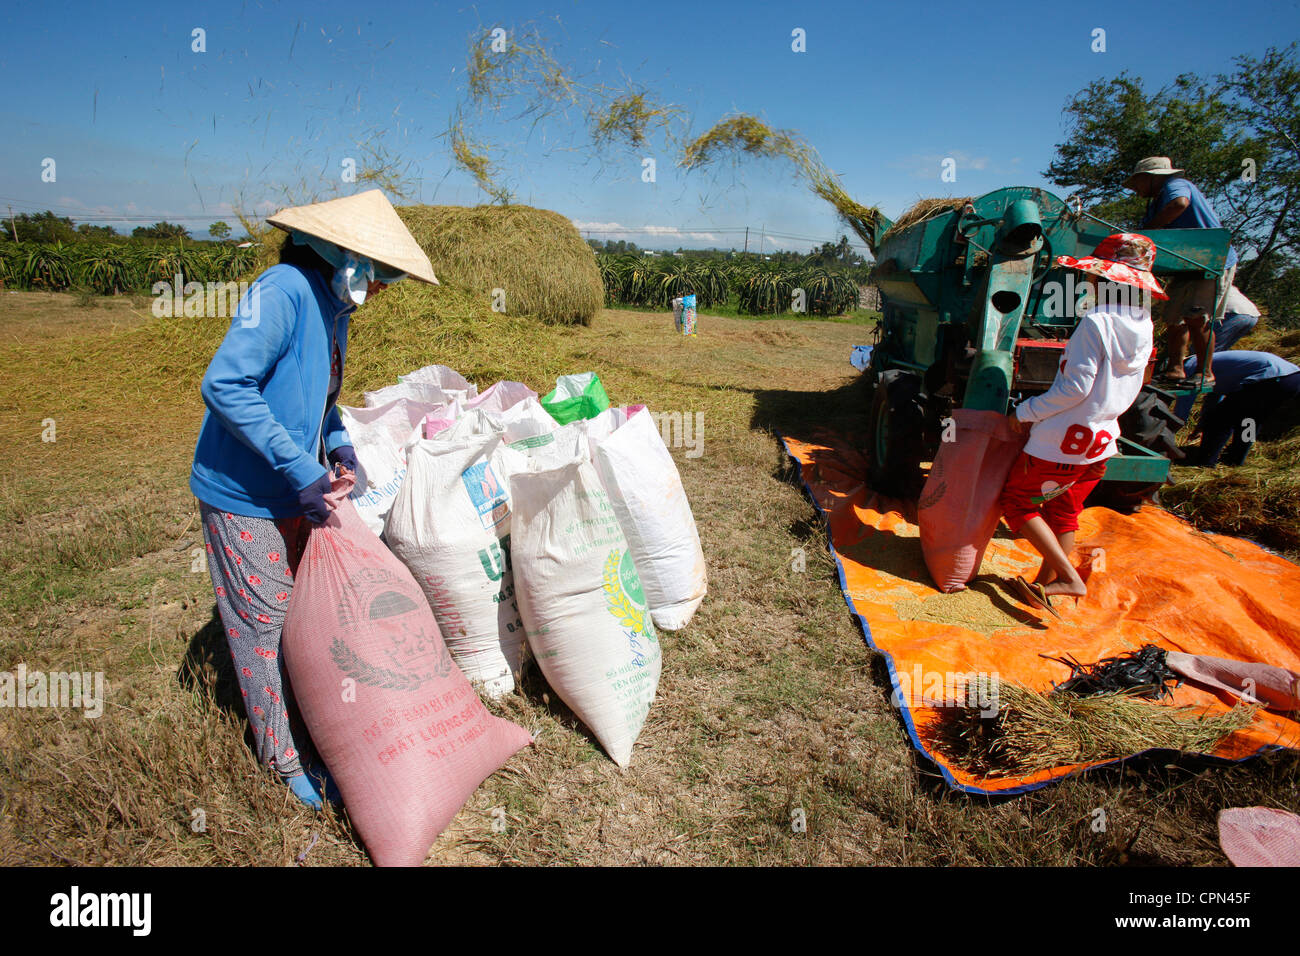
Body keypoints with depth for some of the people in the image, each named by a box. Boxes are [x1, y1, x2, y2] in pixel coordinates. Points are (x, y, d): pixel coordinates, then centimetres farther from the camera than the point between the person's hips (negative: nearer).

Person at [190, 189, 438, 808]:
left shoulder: (332, 303, 8)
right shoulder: (283, 290, -20)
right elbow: (225, 385, -29)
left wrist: (337, 442, 1)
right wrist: (299, 468, -29)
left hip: (295, 493, 8)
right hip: (246, 499, -8)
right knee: (267, 628, 6)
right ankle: (287, 758, 24)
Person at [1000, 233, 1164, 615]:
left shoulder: (1095, 323, -19)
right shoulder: (1144, 328, 7)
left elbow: (1076, 386, -23)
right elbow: (1126, 390, 12)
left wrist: (1026, 412, -13)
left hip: (1063, 440, -8)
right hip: (1102, 440, 8)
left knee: (1017, 500, 6)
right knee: (1063, 512, 20)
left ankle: (1070, 578, 0)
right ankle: (1046, 583, 30)